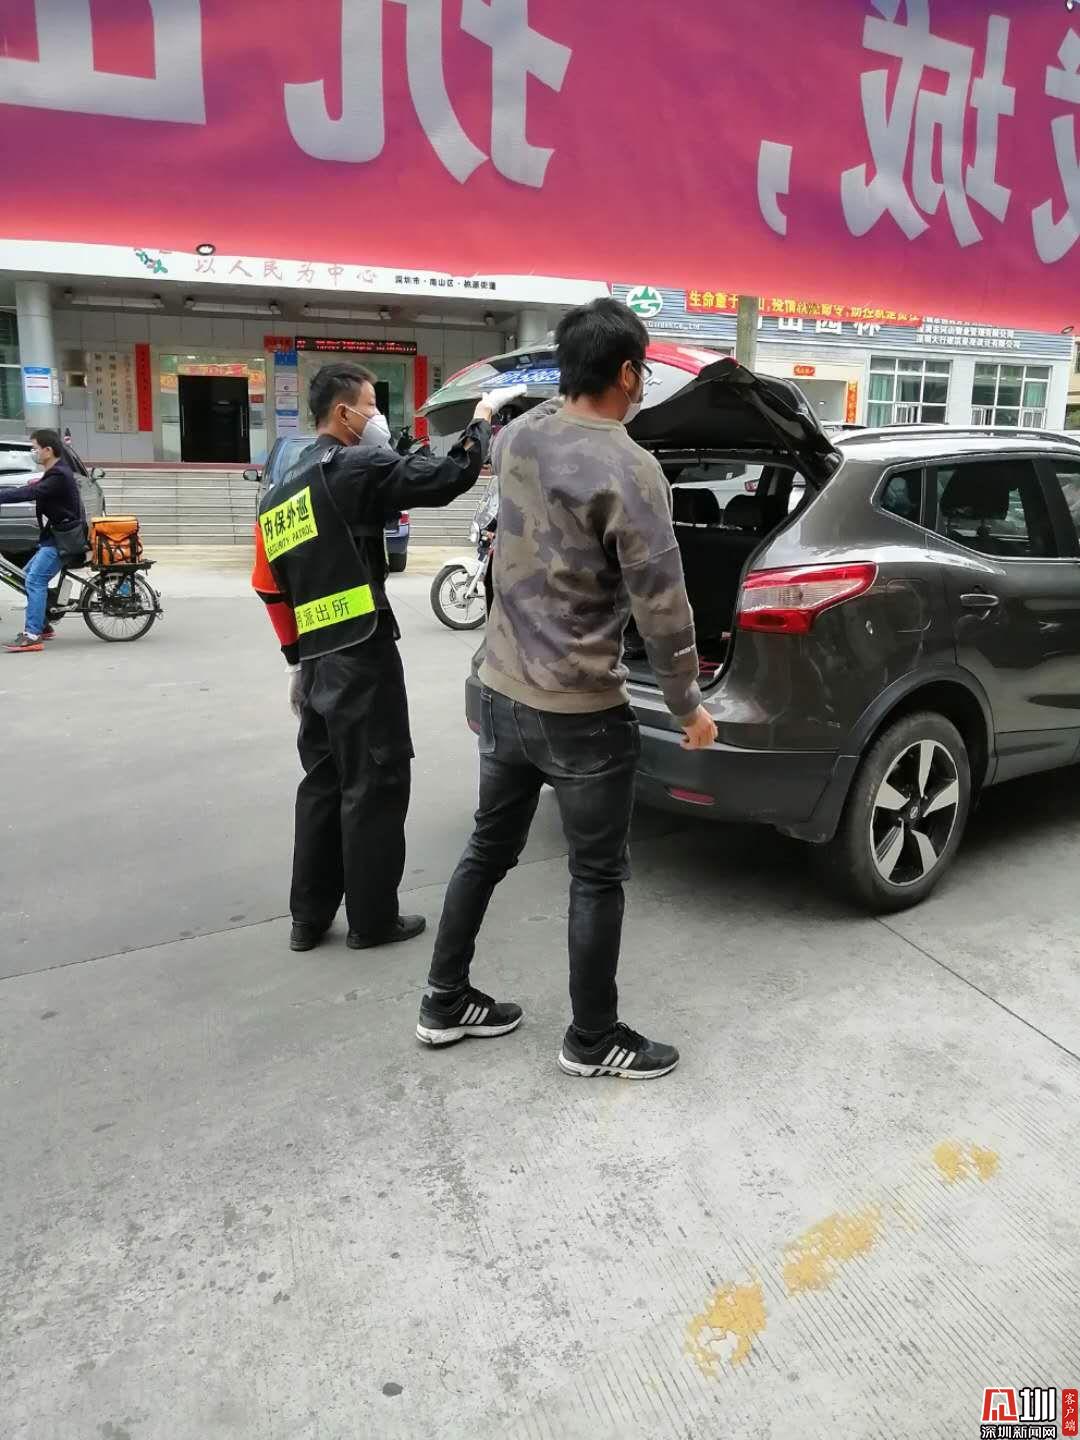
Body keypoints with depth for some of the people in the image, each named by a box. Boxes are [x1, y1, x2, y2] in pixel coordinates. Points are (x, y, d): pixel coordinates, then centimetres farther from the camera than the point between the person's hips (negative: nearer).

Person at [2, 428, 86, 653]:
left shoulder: (59, 477, -18)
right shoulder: (55, 473, 14)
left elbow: (27, 494, -27)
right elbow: (30, 490, 17)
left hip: (65, 538, -11)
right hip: (57, 535, 11)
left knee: (35, 579, -17)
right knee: (30, 574, 16)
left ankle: (32, 636, -19)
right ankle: (42, 625, 22)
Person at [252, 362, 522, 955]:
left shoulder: (277, 495, 15)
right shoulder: (357, 468, -11)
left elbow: (272, 589, 16)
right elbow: (448, 478, -15)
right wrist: (481, 424, 3)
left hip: (315, 662, 8)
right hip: (363, 659, -8)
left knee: (322, 784, 16)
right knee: (374, 786, 2)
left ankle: (309, 918, 23)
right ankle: (372, 919, 12)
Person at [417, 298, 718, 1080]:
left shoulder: (519, 435, 2)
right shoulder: (628, 470, -19)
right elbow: (661, 604, -16)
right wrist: (688, 703, -5)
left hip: (500, 692, 8)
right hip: (581, 714, -7)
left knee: (488, 849, 21)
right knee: (598, 877, 9)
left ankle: (446, 1002, 34)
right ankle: (593, 1039, 25)